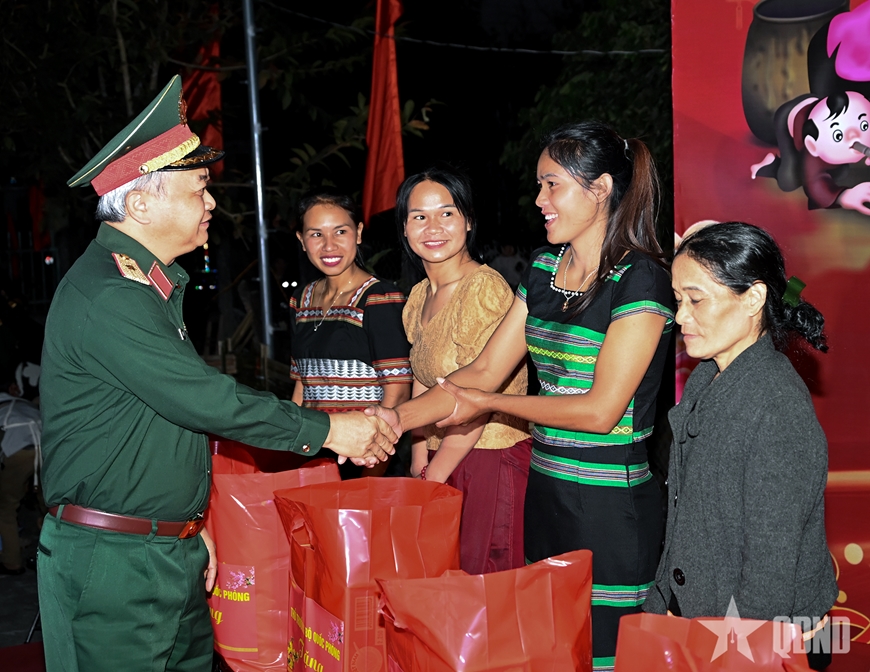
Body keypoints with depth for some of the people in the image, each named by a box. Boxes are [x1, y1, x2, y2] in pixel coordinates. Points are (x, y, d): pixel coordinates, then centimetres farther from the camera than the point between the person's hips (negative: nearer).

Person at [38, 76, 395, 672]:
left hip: (172, 551, 9)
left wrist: (192, 526, 17)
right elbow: (208, 400, -23)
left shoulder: (150, 283, 13)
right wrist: (327, 429, -14)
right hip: (112, 561, -9)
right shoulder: (108, 297, -20)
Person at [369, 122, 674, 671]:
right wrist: (398, 416, -3)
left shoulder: (641, 280, -14)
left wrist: (486, 404, -8)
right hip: (545, 494, 7)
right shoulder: (544, 267, 9)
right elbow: (485, 370, 8)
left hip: (611, 509, -7)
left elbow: (600, 409, -17)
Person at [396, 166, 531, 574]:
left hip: (492, 461, -7)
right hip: (441, 462, 7)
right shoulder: (419, 297, 10)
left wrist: (432, 478, -9)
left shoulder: (485, 288, -16)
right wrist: (419, 468, 4)